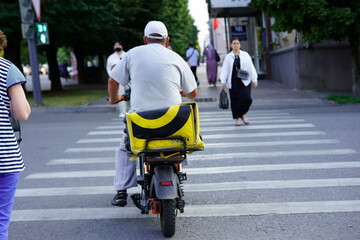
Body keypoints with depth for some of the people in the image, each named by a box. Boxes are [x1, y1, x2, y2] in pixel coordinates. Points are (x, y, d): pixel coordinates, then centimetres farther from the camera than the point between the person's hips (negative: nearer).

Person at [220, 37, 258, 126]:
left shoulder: (245, 55, 7)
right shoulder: (228, 57, 5)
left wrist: (254, 80, 3)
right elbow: (224, 70, 3)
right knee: (235, 100, 2)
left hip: (245, 81, 0)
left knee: (247, 98, -13)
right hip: (233, 82, 0)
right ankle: (237, 118, 17)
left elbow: (251, 68, 6)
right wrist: (223, 81, -5)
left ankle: (243, 114, 12)